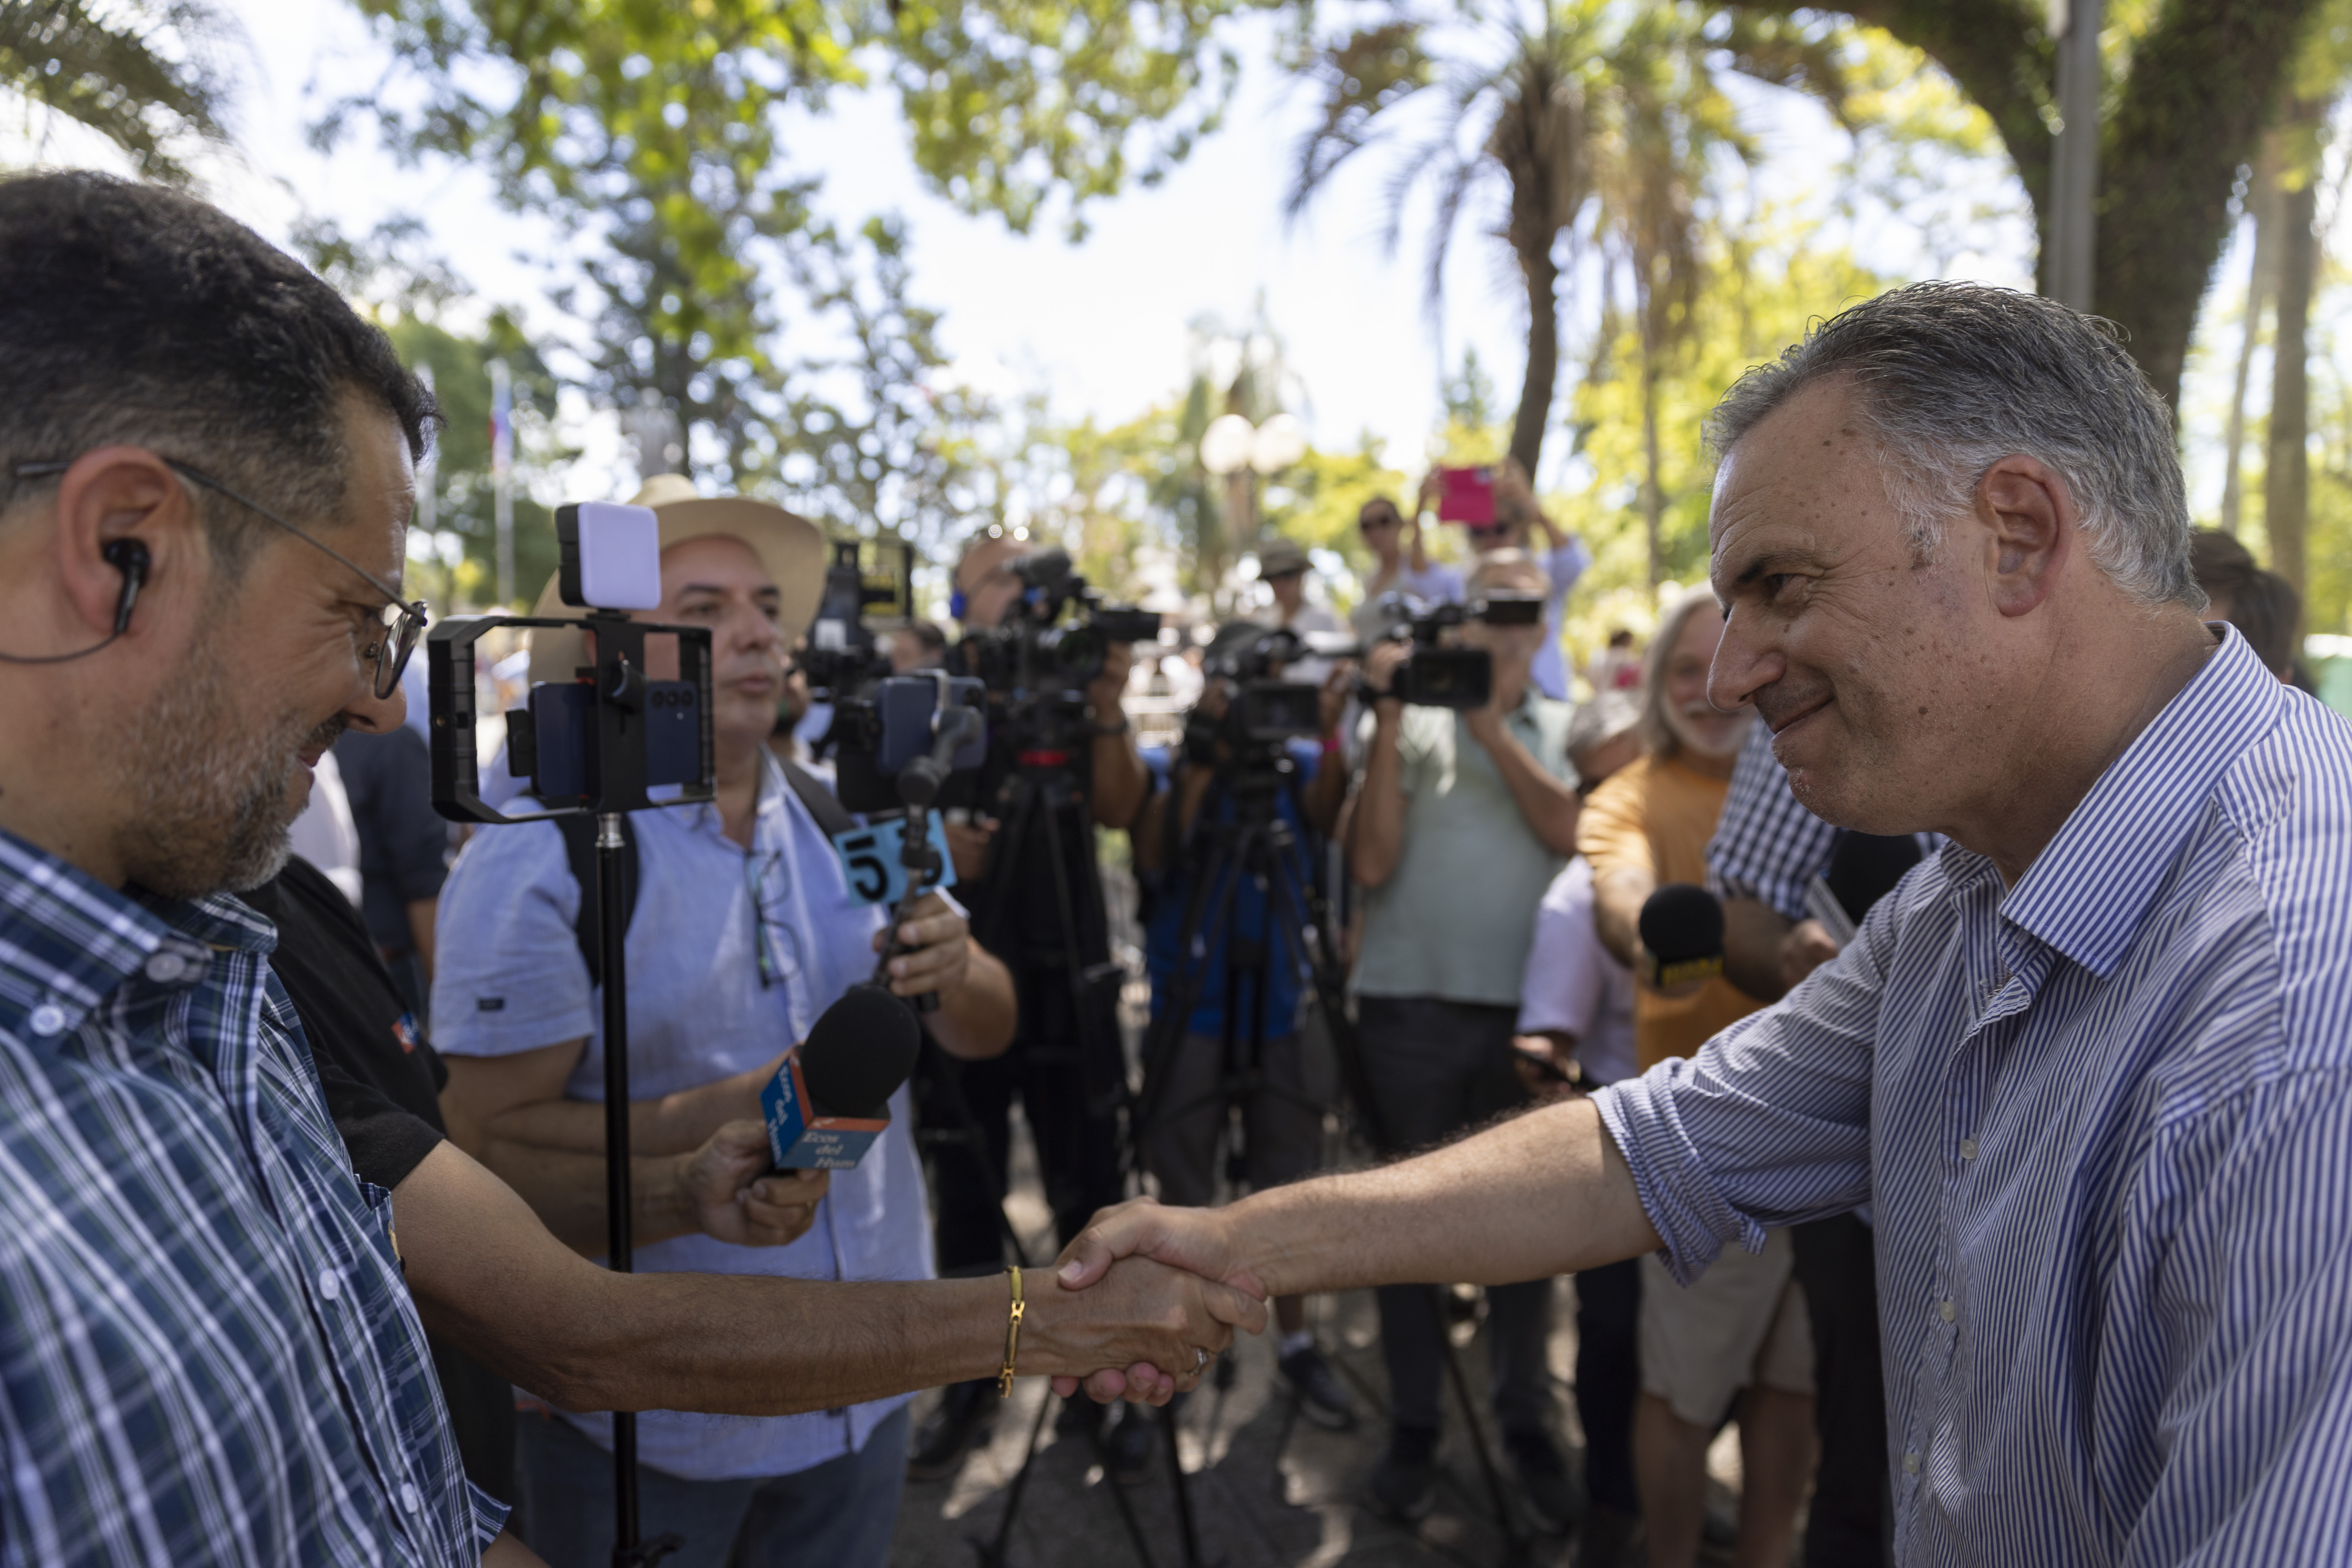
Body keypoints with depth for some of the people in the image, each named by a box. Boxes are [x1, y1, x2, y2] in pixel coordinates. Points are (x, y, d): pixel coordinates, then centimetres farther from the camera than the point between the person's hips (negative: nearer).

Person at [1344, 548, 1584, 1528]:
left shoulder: (1564, 729, 10)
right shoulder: (1411, 720, 5)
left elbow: (1571, 834, -9)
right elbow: (1372, 862, -7)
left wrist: (1492, 728, -13)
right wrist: (1389, 720, -10)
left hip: (1526, 1008, 1)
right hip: (1412, 1005, -1)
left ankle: (1528, 1426, 25)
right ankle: (1412, 1429, 21)